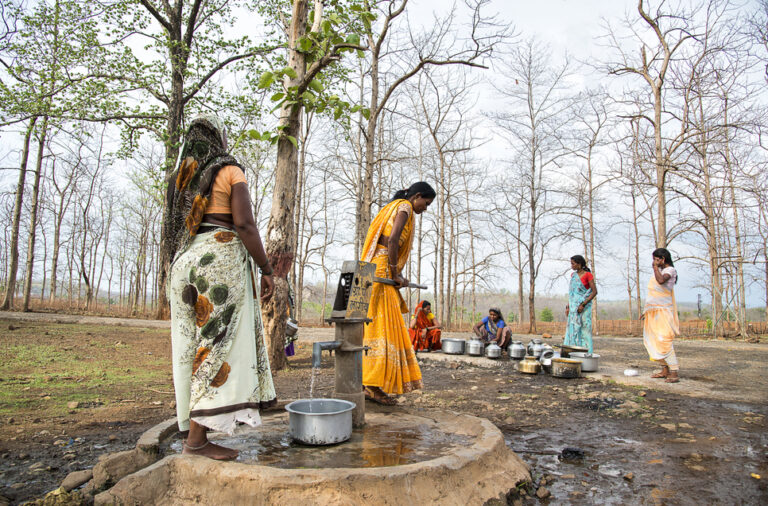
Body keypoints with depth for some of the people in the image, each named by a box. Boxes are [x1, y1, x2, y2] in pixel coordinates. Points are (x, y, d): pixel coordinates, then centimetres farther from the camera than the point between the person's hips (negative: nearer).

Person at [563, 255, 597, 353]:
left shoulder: (588, 275, -8)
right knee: (572, 329, 5)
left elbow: (594, 292, -12)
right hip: (574, 307, 6)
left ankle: (586, 353, 1)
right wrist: (568, 307, 10)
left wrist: (583, 305, -18)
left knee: (584, 329, -5)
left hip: (584, 307, -6)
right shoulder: (573, 275, 11)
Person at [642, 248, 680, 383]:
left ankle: (674, 372, -14)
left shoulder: (670, 270, -7)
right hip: (653, 311, 9)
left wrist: (655, 266, -16)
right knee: (654, 340, 8)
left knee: (663, 339, -16)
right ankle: (665, 370, 15)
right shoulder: (659, 271, 17)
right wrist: (646, 311, 21)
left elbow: (661, 280, -32)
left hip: (663, 310, -9)